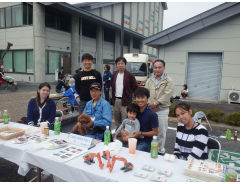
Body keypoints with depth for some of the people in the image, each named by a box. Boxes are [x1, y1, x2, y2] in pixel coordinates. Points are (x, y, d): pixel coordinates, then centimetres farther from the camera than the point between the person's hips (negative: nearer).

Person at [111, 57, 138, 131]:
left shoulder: (130, 75, -7)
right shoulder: (114, 75, 9)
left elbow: (135, 87, -3)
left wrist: (128, 94, 0)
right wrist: (113, 98, 15)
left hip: (125, 101, -5)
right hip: (115, 100, 5)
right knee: (117, 120, 16)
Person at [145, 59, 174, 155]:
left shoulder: (168, 81, -2)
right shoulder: (149, 80, 11)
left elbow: (166, 95, -12)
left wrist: (155, 103, -18)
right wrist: (149, 104, -11)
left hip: (162, 110, -3)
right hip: (150, 110, 4)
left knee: (161, 132, 5)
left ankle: (160, 150, 21)